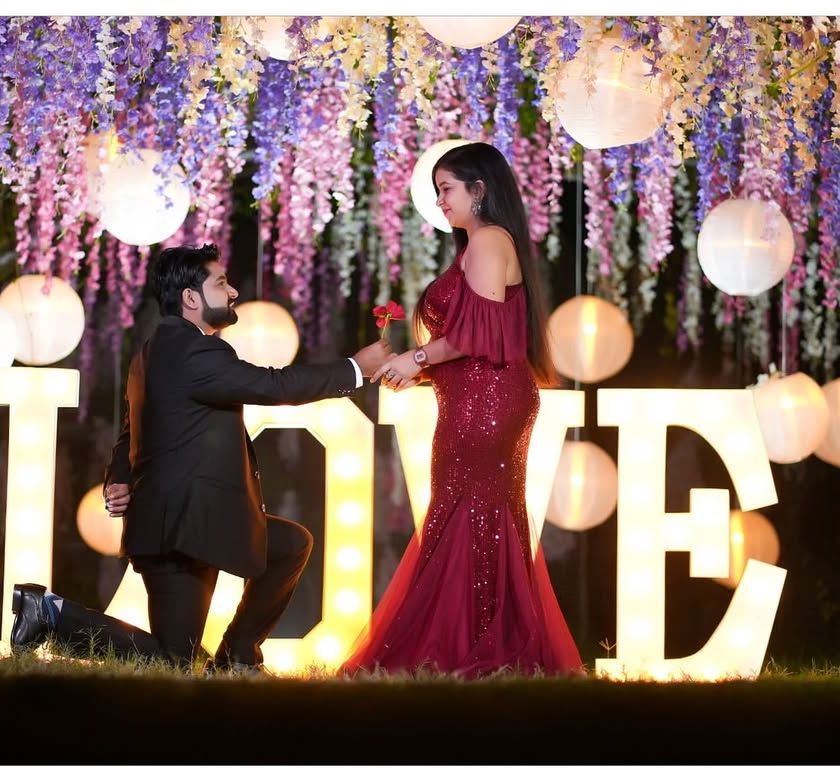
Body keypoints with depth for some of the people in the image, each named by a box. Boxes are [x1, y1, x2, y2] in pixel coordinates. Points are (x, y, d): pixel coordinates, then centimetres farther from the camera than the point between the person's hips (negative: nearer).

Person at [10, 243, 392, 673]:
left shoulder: (158, 348, 17)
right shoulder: (195, 350, -17)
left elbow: (130, 434, 22)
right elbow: (274, 385, -20)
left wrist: (119, 481, 3)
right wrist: (355, 368, -10)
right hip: (180, 528, -11)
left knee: (293, 543, 17)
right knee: (172, 663, -8)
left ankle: (236, 655, 19)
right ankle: (54, 612, -4)